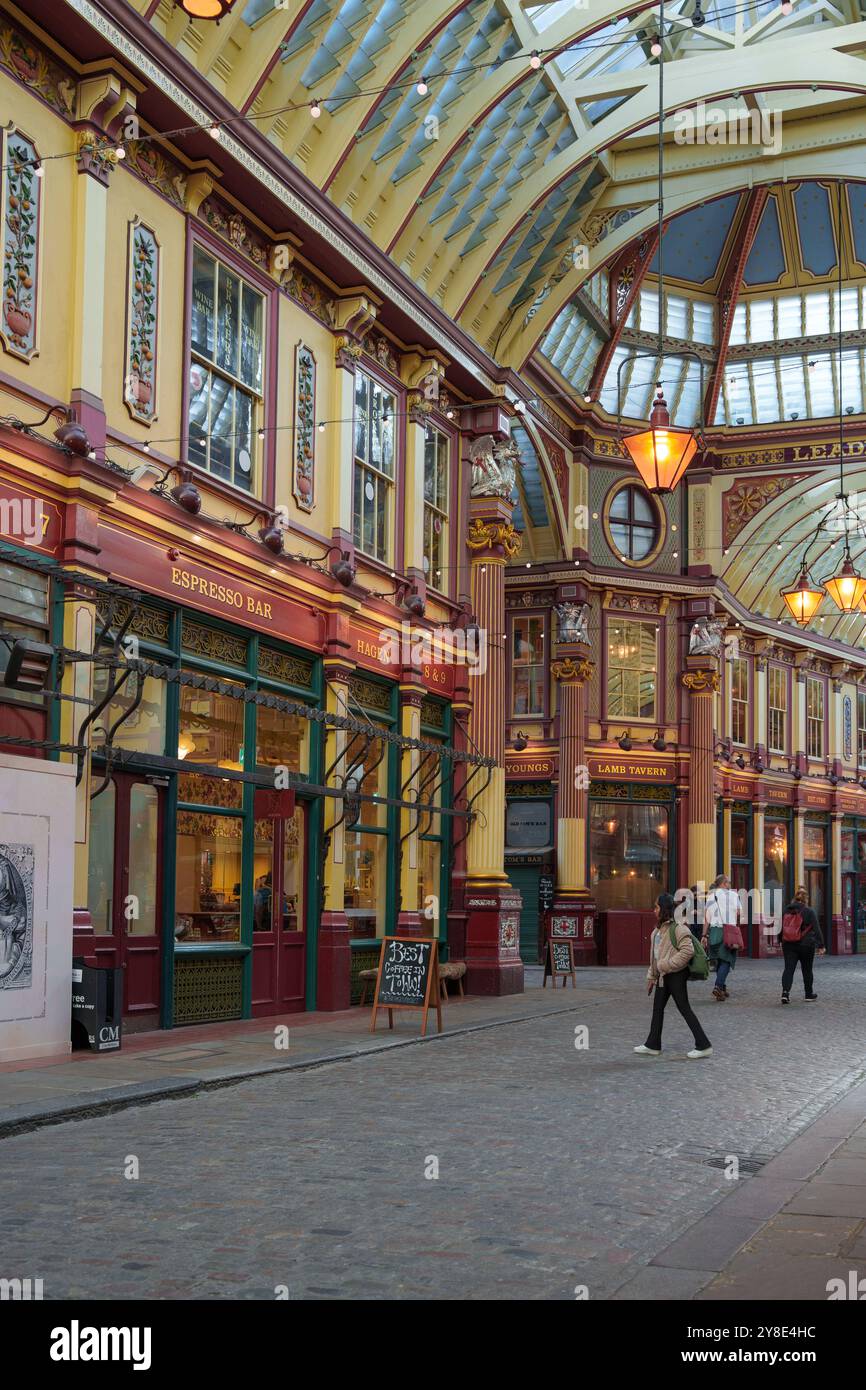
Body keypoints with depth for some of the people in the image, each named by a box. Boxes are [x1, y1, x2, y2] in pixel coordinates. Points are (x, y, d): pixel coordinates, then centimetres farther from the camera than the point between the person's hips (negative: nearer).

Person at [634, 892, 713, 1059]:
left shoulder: (678, 928, -17)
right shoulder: (659, 929, 12)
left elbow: (688, 951, -25)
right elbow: (655, 956, 19)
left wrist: (667, 964, -23)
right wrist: (651, 977, 19)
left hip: (676, 975, -10)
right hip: (663, 975, 10)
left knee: (684, 1008, -4)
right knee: (657, 1008, 14)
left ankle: (704, 1046, 2)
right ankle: (653, 1045, 24)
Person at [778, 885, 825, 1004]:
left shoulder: (786, 911, 5)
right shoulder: (809, 912, -7)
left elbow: (780, 928, 13)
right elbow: (817, 929, -8)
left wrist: (780, 941, 25)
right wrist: (820, 945, -5)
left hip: (788, 945, 3)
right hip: (806, 945, -2)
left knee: (788, 968, 0)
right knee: (807, 970, 12)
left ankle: (785, 991, -20)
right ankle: (809, 994, 23)